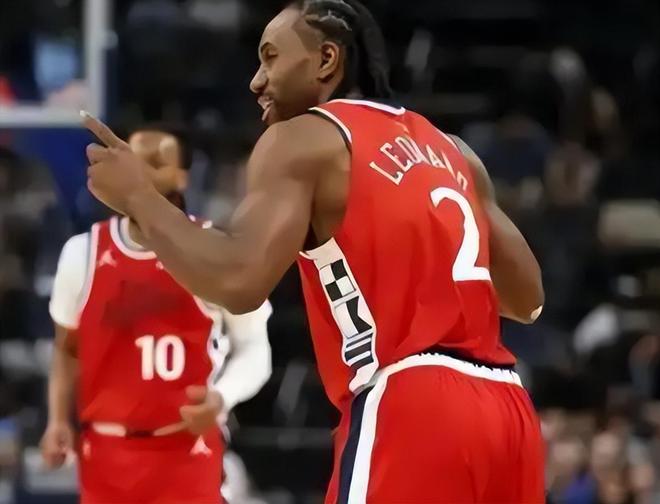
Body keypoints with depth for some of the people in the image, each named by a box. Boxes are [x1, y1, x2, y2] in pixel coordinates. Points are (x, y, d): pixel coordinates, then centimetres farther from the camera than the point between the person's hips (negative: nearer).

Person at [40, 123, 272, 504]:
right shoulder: (84, 251, 5)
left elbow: (253, 350, 2)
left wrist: (222, 397, -18)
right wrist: (59, 421, 2)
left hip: (186, 451, -3)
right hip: (107, 450, 3)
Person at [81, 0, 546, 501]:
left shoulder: (301, 139, 1)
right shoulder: (451, 151, 22)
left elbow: (240, 280, -14)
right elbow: (527, 298, 24)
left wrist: (139, 199, 1)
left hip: (408, 412, -7)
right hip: (504, 412, 8)